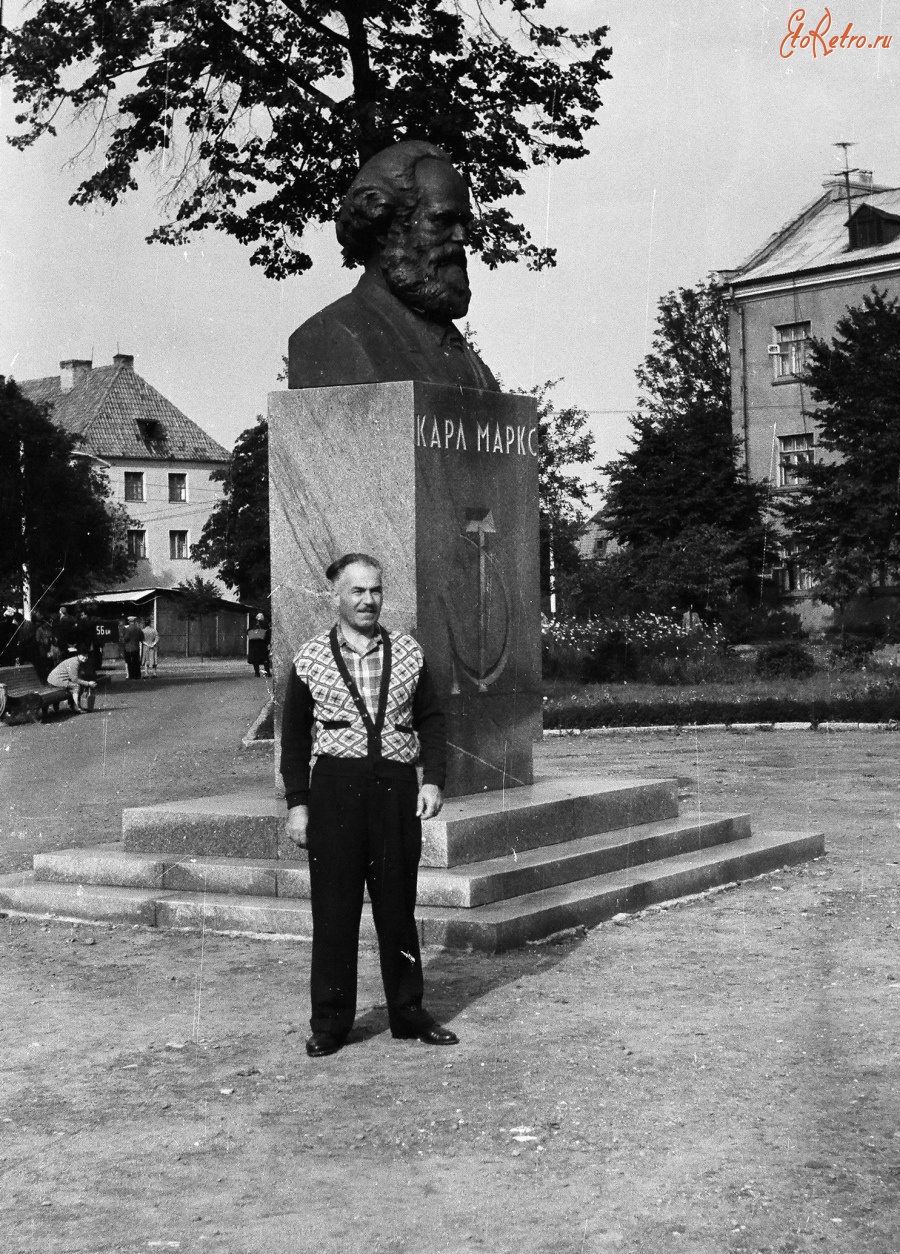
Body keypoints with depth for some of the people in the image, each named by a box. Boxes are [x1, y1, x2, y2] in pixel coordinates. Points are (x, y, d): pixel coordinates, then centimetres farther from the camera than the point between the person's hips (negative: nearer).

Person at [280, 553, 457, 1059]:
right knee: (334, 912, 2)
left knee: (398, 907, 9)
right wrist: (297, 802, 0)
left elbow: (432, 719, 10)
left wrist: (433, 779, -2)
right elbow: (295, 737, 5)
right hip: (335, 789, -2)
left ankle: (408, 1012, 21)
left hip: (397, 788, 2)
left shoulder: (408, 652, 8)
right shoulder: (311, 660, 3)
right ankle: (330, 1023, 11)